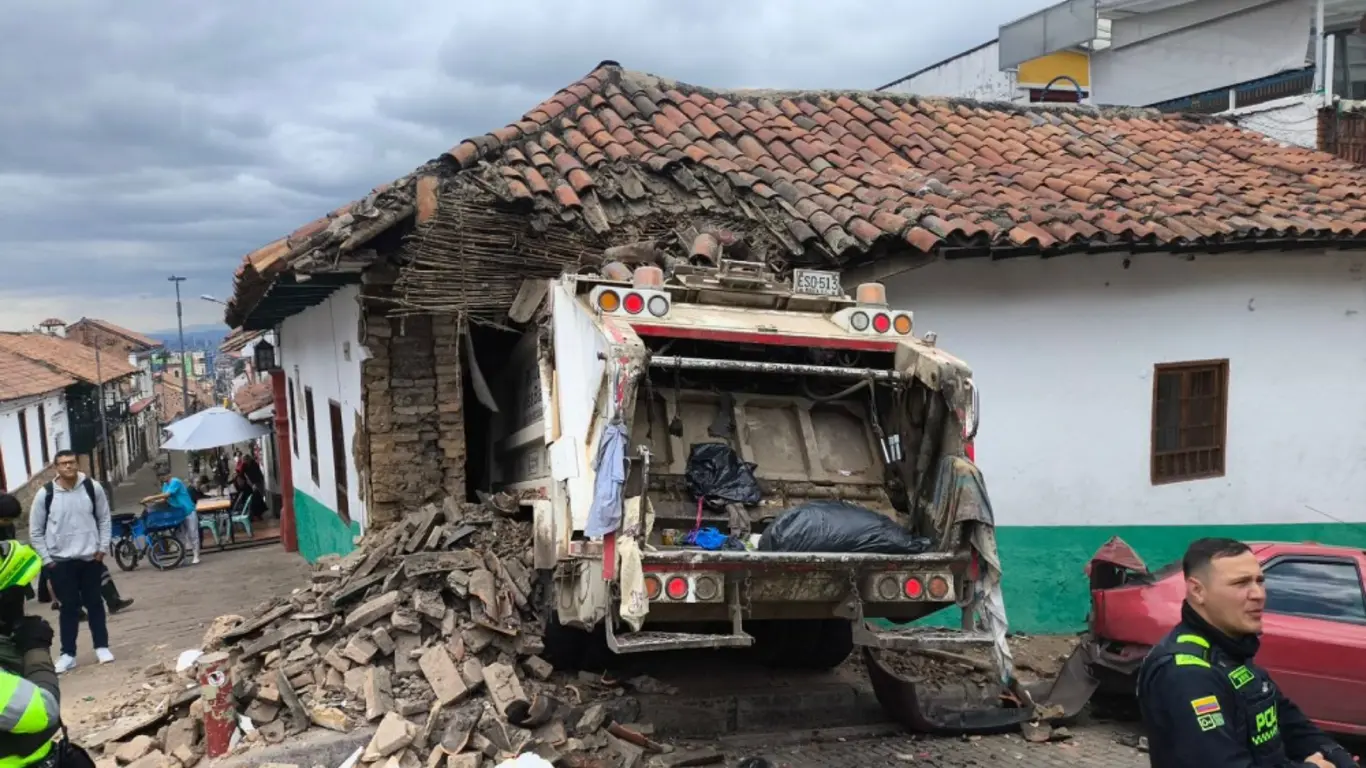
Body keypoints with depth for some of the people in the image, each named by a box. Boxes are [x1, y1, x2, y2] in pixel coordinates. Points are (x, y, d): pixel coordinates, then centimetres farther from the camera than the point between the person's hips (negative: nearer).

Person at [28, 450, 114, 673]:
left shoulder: (92, 487, -4)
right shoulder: (45, 494, -7)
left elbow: (104, 519, 5)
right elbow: (35, 532, 1)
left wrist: (102, 548, -1)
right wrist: (47, 559, -3)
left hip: (90, 557, 1)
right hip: (60, 561, -1)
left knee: (94, 603, 10)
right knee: (68, 607, 4)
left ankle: (102, 646, 21)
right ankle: (68, 654, 15)